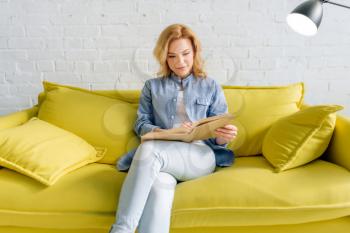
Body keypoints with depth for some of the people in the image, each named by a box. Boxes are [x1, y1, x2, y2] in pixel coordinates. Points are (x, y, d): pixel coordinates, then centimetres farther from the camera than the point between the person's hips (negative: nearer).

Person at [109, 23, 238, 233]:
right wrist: (164, 133, -8)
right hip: (162, 154, 2)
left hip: (201, 154, -1)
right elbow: (141, 124, 14)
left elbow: (218, 137, 14)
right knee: (159, 185, -38)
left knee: (149, 149, -35)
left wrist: (224, 137, -12)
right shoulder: (152, 86, 22)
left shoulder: (211, 87, 18)